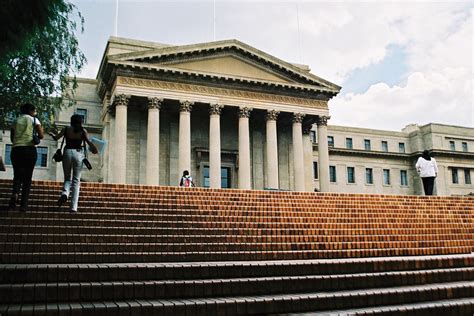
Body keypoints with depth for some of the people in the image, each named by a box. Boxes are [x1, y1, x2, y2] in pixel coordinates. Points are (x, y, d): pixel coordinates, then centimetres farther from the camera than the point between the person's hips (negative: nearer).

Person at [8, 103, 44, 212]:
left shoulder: (16, 121, 14)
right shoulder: (34, 120, 4)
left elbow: (12, 138, 15)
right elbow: (41, 136, -5)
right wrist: (41, 131, 16)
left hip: (16, 150, 3)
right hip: (30, 150, -2)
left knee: (17, 175, 7)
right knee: (27, 177, 3)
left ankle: (15, 193, -24)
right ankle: (24, 204, 0)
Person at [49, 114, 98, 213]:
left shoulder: (66, 129, 8)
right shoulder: (83, 131, 5)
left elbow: (56, 138, 8)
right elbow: (88, 141, -9)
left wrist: (52, 134, 29)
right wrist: (93, 149, 7)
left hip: (67, 152, 1)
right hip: (78, 153, -1)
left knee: (67, 178, 16)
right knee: (76, 180, 4)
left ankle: (65, 193, -18)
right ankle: (73, 206, -3)